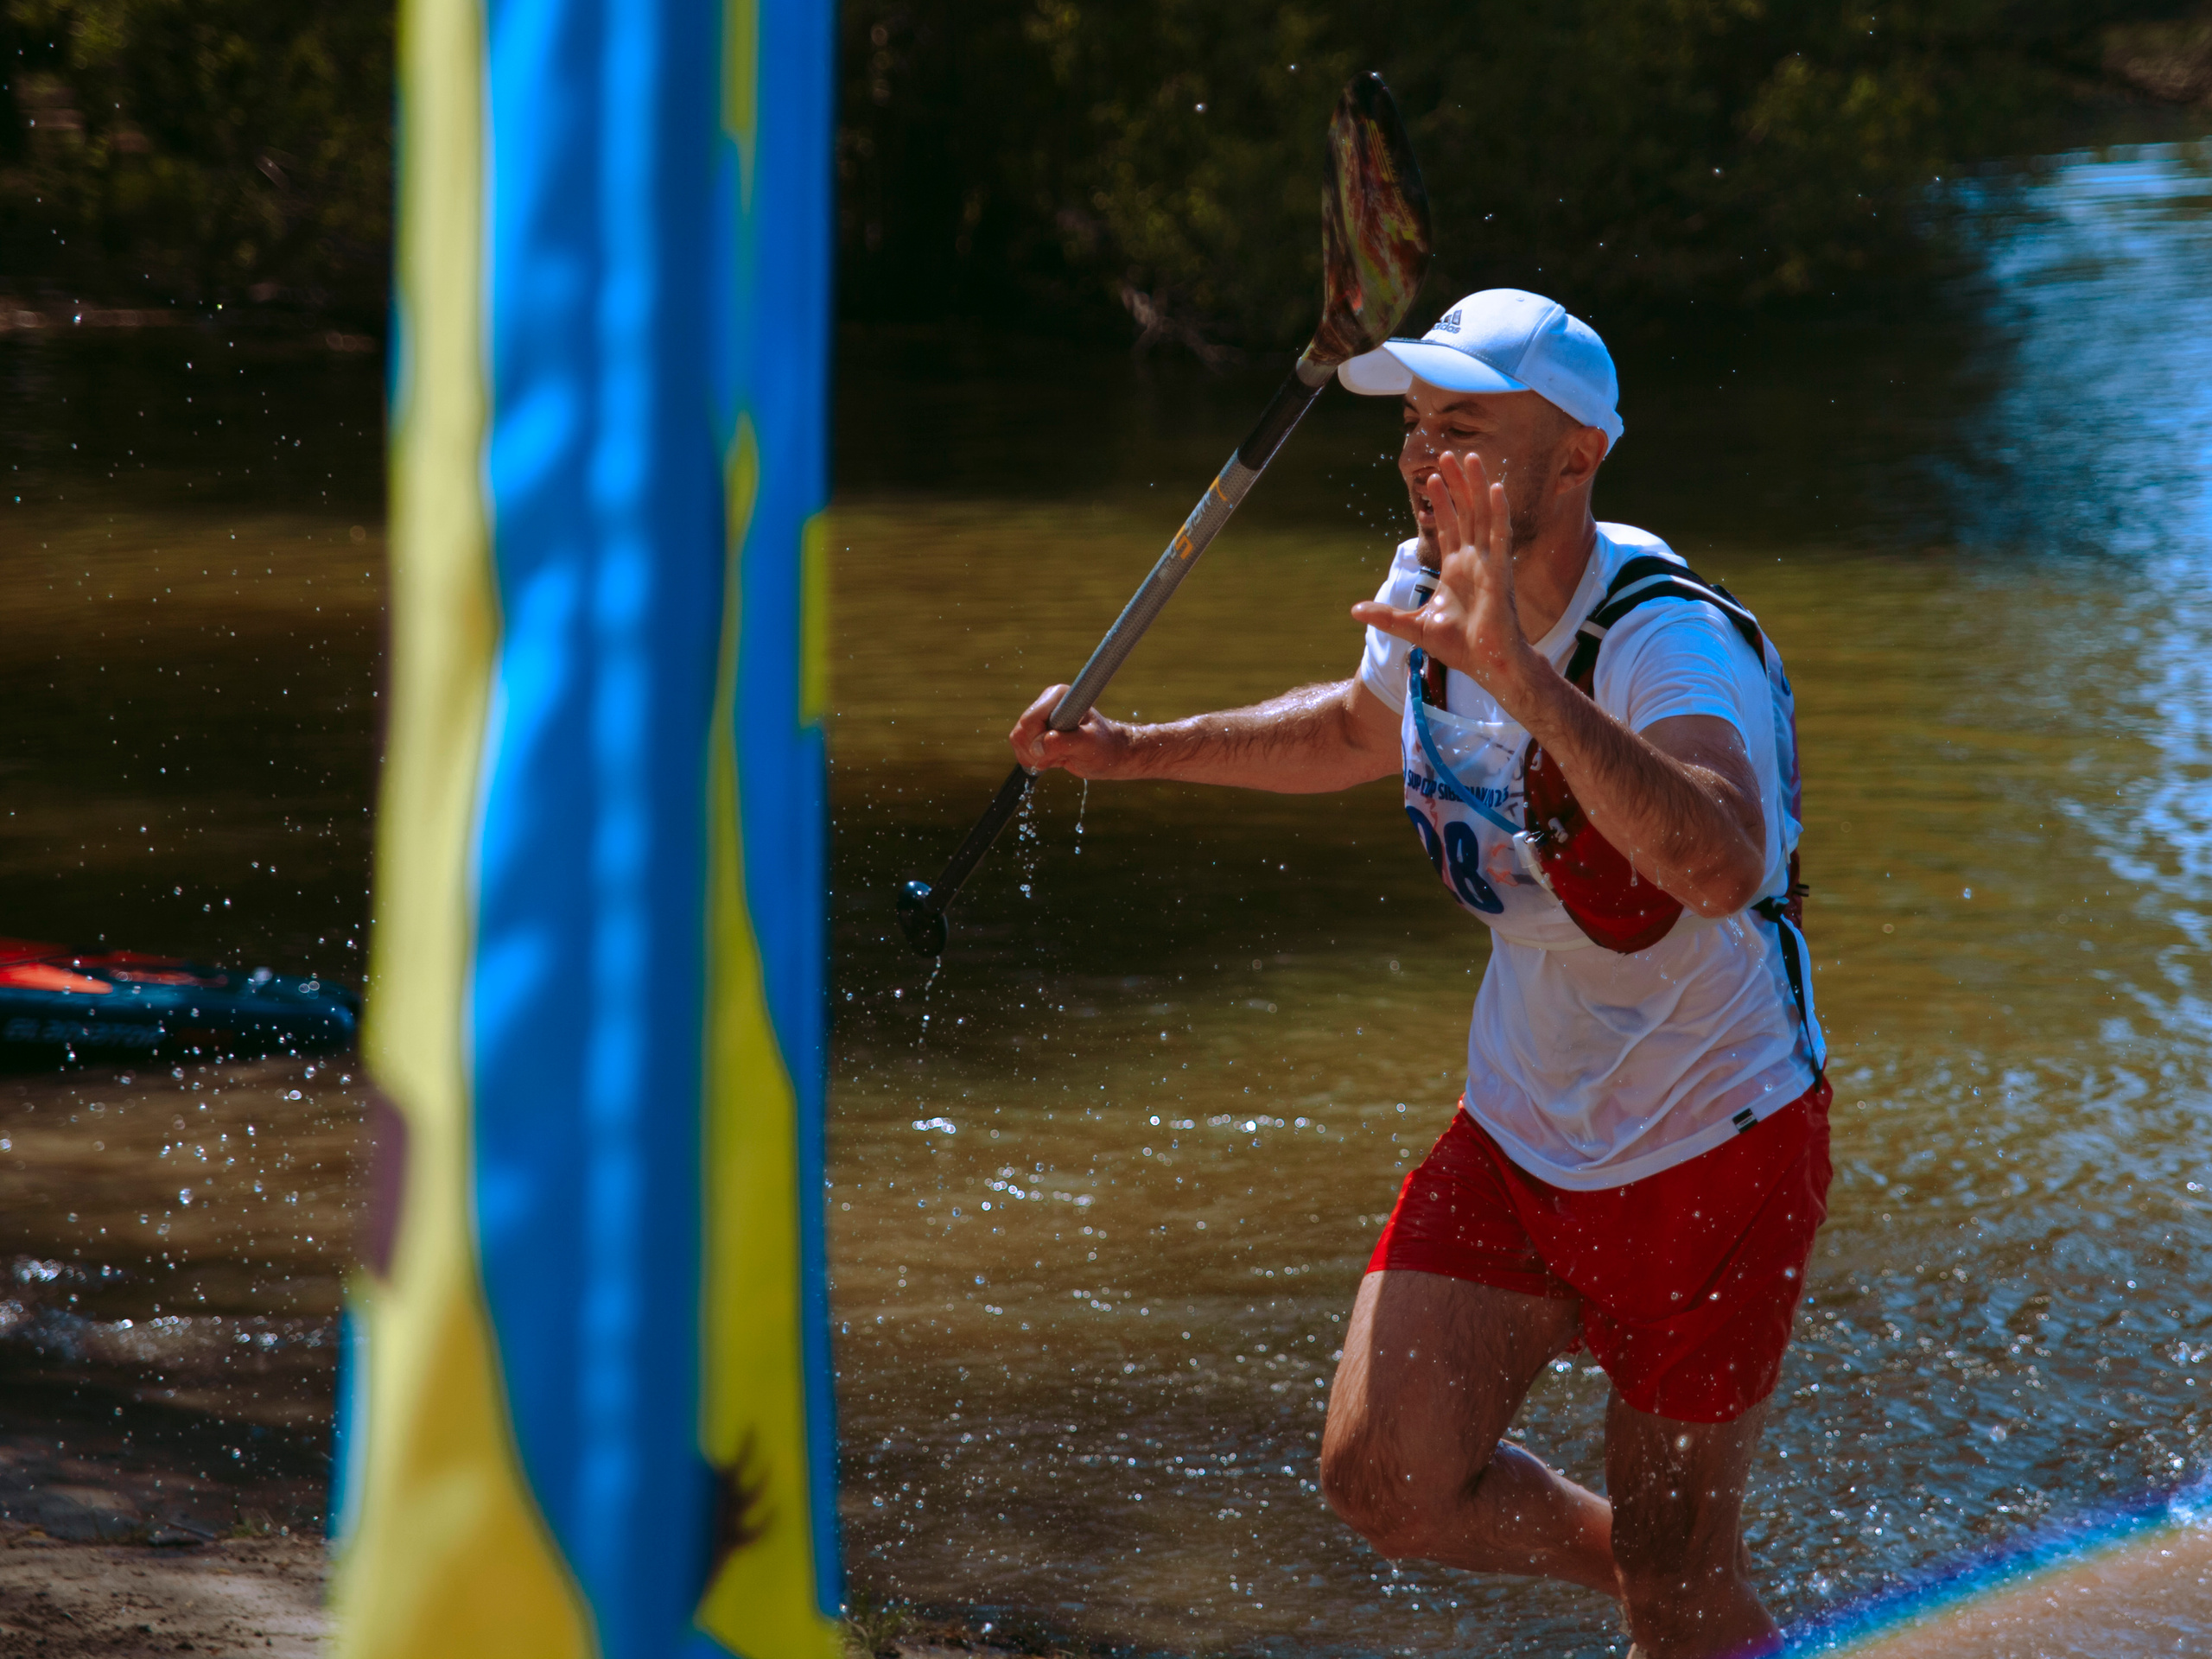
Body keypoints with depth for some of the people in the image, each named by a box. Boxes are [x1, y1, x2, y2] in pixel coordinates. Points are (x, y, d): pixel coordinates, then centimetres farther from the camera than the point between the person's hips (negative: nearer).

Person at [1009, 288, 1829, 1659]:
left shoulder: (1675, 645, -28)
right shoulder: (1427, 597, -5)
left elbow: (1721, 869, -50)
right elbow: (1360, 730, 21)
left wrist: (1523, 679, -57)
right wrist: (1137, 750, 16)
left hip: (1715, 1145, -6)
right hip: (1517, 1132, 6)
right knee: (1388, 1481, -3)